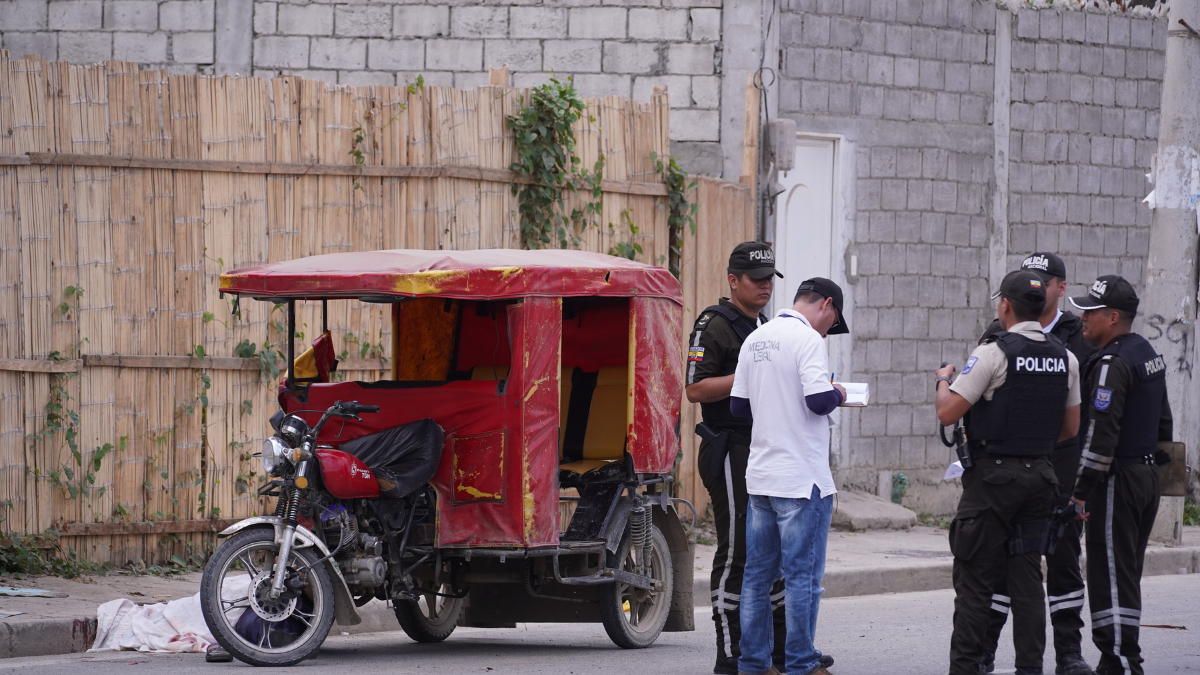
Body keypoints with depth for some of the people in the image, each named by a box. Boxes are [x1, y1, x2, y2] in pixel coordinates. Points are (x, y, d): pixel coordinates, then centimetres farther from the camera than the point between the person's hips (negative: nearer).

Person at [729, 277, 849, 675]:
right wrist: (837, 394, -1)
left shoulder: (755, 339, 12)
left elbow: (739, 405, 14)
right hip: (802, 478, -7)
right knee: (803, 575, -1)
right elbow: (818, 400, -21)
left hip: (760, 477, 8)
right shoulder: (807, 338, -12)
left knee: (758, 574, 11)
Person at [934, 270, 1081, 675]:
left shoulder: (993, 353, -13)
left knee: (975, 580, -1)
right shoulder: (1065, 358, 6)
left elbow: (948, 413, -14)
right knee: (1027, 578, 9)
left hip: (993, 474, -6)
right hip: (1040, 473, 6)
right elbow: (1071, 428, 13)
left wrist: (943, 379, 6)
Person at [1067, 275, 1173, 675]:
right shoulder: (1148, 354, 14)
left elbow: (1102, 429, -23)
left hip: (1117, 480, -10)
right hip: (1147, 475, 10)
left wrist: (1084, 486, -20)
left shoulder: (1112, 363, -17)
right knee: (1127, 574, 15)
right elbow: (1163, 423, 21)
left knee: (1110, 575, -7)